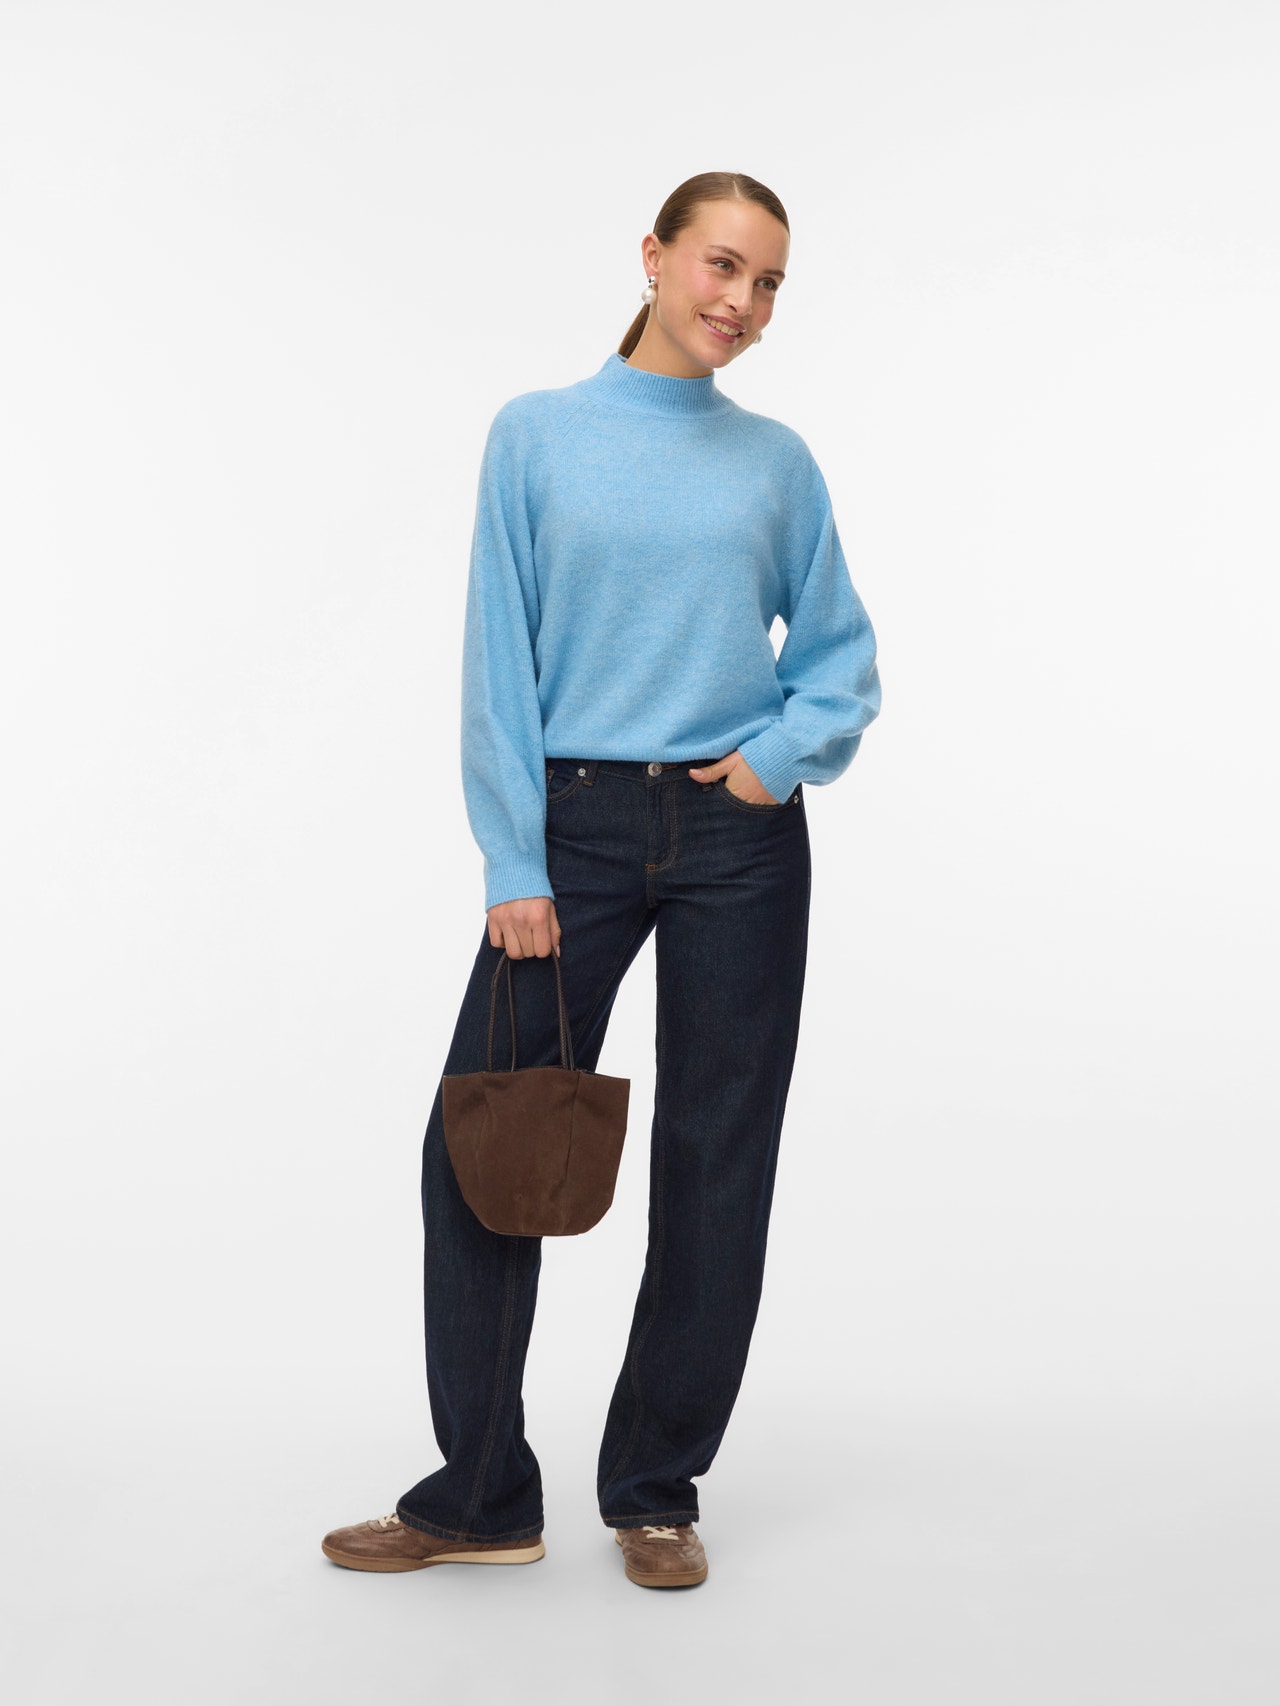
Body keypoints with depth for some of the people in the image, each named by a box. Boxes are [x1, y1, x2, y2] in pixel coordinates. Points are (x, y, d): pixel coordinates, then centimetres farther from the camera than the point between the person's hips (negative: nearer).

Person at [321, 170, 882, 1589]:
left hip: (738, 843, 1)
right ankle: (480, 1496, 16)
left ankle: (657, 1492, 22)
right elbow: (501, 664, -3)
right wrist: (515, 870, -8)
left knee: (714, 1162, 6)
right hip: (579, 831, -1)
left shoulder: (777, 463, 7)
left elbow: (843, 660, 11)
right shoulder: (539, 436, 2)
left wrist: (783, 754, -9)